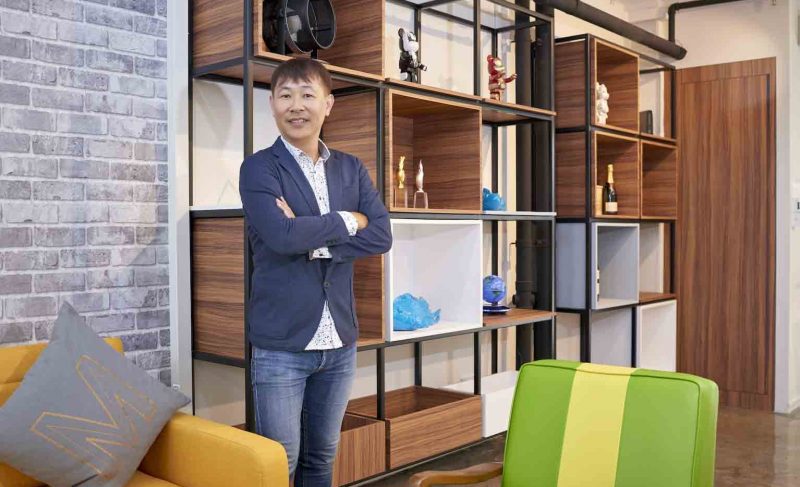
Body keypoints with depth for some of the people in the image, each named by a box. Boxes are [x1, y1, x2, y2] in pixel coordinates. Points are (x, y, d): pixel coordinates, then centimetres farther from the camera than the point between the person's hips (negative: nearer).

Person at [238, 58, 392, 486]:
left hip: (340, 342, 4)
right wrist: (346, 221, -8)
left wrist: (312, 239, -14)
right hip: (281, 344, -4)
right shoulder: (259, 168, -4)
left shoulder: (352, 169, 9)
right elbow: (281, 235, -21)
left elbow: (381, 235, -4)